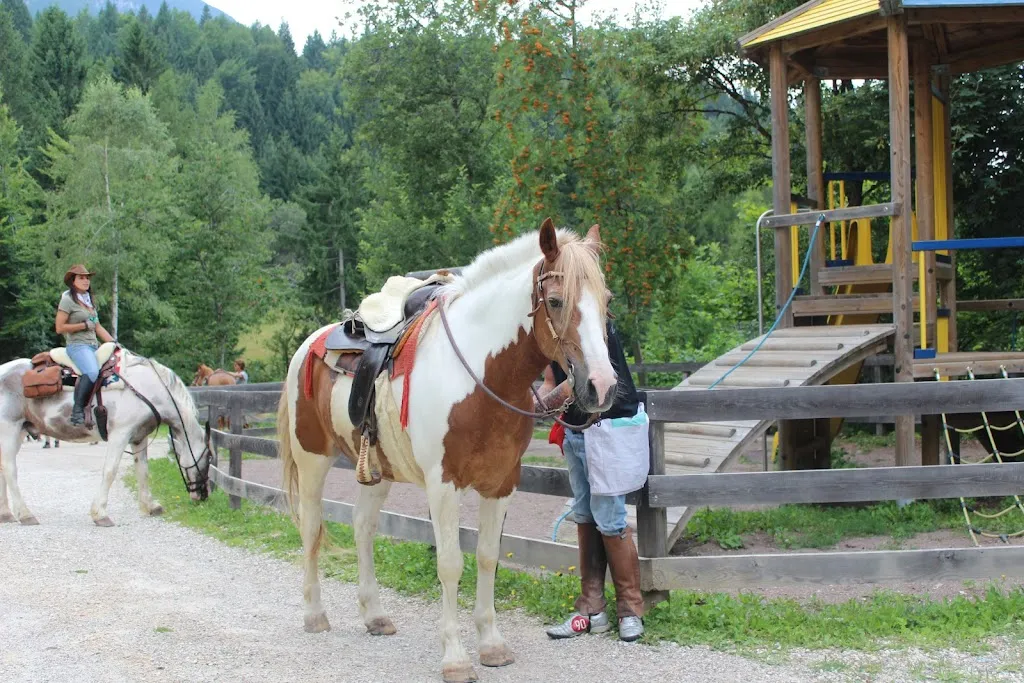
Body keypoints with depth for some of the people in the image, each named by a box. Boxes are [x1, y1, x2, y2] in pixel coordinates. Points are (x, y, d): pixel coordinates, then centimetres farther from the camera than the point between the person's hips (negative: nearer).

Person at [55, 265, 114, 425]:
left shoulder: (89, 301, 21)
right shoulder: (68, 300, -3)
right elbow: (59, 328, -9)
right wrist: (84, 325, -10)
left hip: (94, 346, 9)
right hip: (77, 345, -9)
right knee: (92, 372, -34)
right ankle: (77, 410, -28)